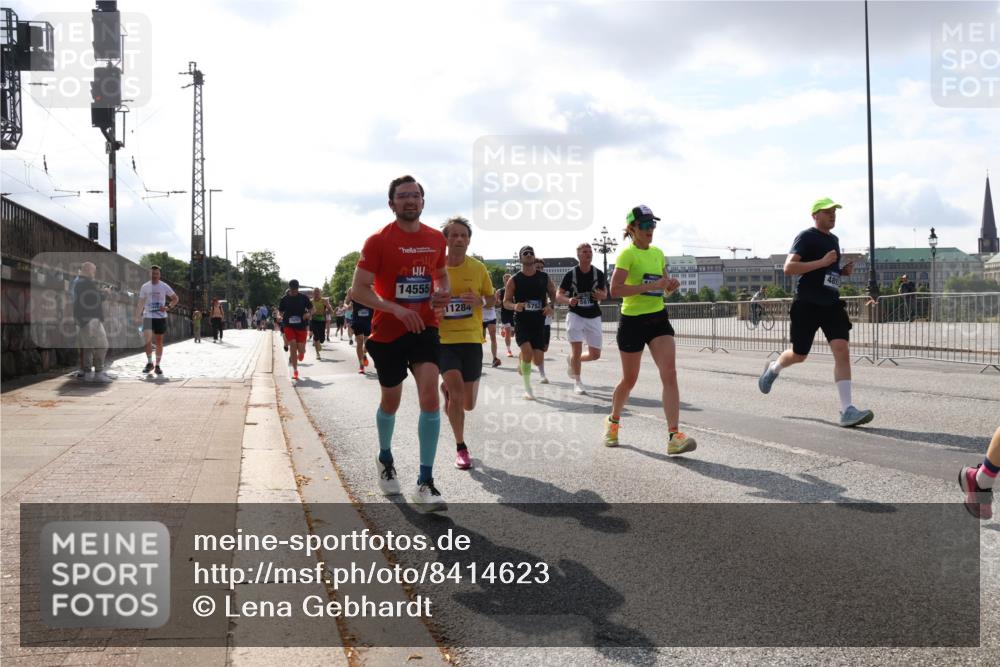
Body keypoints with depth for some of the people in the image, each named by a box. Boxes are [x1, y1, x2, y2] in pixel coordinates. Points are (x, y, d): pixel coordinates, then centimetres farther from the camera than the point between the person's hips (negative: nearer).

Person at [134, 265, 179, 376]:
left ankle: (157, 365, 13)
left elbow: (175, 298, 7)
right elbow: (141, 303, 8)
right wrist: (137, 317, -1)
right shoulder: (144, 287, 4)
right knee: (147, 339, -13)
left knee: (159, 341, 4)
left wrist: (168, 307, -10)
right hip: (148, 317, 0)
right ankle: (149, 363, 4)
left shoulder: (164, 286, 1)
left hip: (161, 317, 0)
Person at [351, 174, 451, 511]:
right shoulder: (378, 241, -9)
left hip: (425, 328, 2)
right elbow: (358, 290, -12)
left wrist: (444, 292, -2)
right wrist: (395, 308, -25)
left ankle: (425, 484, -11)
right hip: (388, 332, -2)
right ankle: (385, 459, 44)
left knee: (430, 397, -15)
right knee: (391, 401, 14)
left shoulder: (436, 239, 4)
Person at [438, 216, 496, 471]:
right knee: (456, 391, -19)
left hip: (471, 339, 2)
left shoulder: (478, 268, -1)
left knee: (468, 404, 6)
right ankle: (461, 448, 2)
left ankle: (447, 388, 44)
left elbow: (492, 298, 10)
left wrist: (480, 300, -12)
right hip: (443, 339, -2)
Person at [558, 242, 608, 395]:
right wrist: (568, 300, -20)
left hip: (593, 317, 3)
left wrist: (601, 295, -13)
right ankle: (577, 382, 5)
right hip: (575, 315, -3)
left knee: (595, 354, 5)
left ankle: (572, 360, 34)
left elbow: (605, 293, 11)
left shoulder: (599, 274, -1)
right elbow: (559, 294, 1)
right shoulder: (570, 274, -7)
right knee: (577, 349, -12)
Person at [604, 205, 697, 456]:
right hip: (633, 321, -5)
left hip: (658, 319, 5)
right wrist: (651, 286, -26)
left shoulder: (658, 253, 11)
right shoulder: (628, 254, -10)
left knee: (670, 374, -12)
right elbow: (615, 289, -23)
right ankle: (613, 422, 36)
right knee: (629, 380, 8)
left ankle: (674, 436, -17)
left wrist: (671, 285, -2)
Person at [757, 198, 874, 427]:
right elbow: (788, 267, -19)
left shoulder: (833, 239, 17)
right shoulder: (806, 237, -7)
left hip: (832, 304, 6)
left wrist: (844, 271, 10)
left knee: (842, 351, -11)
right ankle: (773, 368, 43)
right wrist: (821, 262, -24)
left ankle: (847, 410, -15)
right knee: (799, 355, 7)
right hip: (807, 305, -6)